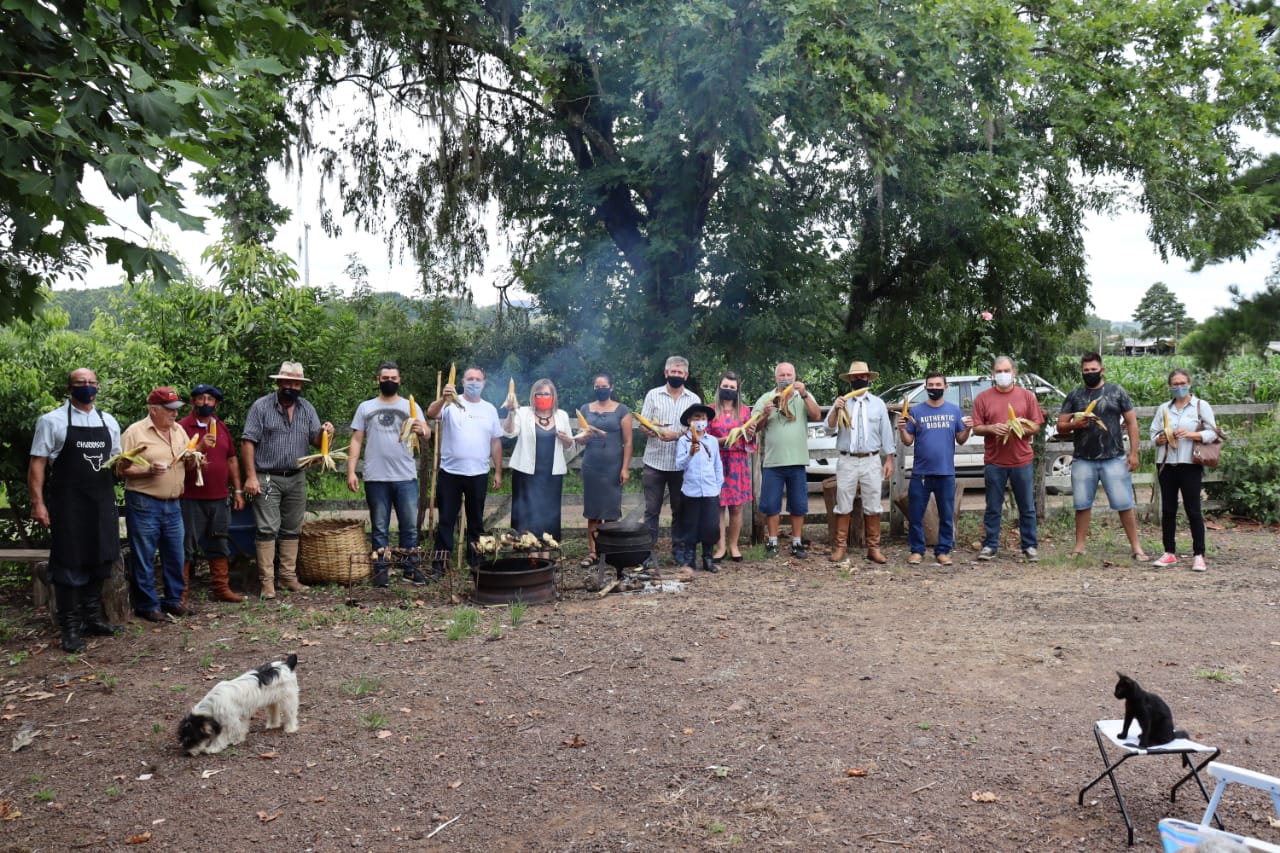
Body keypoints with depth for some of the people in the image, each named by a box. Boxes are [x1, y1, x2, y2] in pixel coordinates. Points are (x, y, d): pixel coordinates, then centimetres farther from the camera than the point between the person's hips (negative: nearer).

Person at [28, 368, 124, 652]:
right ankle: (70, 627, 8)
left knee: (99, 560, 11)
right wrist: (38, 502, -13)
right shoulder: (52, 421, -3)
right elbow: (37, 462, -6)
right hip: (68, 503, -5)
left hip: (102, 501, 5)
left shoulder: (108, 421, 11)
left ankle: (92, 617, 23)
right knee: (69, 563, 0)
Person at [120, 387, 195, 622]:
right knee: (144, 558, 2)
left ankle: (174, 600, 24)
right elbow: (122, 469, -8)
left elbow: (189, 466, 19)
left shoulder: (179, 431, 12)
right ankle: (147, 606, 12)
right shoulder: (135, 432, -7)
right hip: (143, 505, -6)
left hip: (173, 505, 6)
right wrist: (147, 471, -24)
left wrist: (191, 461, -3)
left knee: (175, 555, 12)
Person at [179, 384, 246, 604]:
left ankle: (221, 588, 20)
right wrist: (200, 448, -24)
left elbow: (232, 460, 17)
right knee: (187, 546, 0)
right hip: (191, 499, -5)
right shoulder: (182, 427, -4)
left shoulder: (222, 428, 13)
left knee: (220, 544, 11)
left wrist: (237, 490, 13)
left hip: (219, 498, 5)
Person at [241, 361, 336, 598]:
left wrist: (323, 433, -17)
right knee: (267, 529, -5)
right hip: (267, 478, -5)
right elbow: (247, 442, -8)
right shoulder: (261, 406, -5)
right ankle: (267, 580, -1)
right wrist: (251, 476, -14)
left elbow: (315, 442, 7)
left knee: (292, 530, 10)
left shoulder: (307, 408, 8)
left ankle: (288, 575, 18)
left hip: (296, 479, 5)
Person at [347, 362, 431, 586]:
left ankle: (411, 568, 13)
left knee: (410, 525, 4)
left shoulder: (410, 406, 7)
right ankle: (380, 569, 15)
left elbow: (427, 434, -6)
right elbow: (356, 441, 6)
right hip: (376, 478, 0)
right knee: (379, 527, 8)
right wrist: (351, 471, -3)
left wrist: (422, 430, -30)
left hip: (406, 477, 0)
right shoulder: (365, 407, 9)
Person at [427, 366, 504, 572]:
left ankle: (475, 560, 23)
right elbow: (431, 414, -20)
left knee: (476, 520, 12)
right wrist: (443, 398, -39)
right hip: (450, 472, -3)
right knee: (446, 520, 3)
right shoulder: (452, 404, -1)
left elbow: (496, 442, 11)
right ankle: (439, 562, 9)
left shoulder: (490, 409, 9)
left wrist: (498, 472, 8)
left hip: (479, 474, 3)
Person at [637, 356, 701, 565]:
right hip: (655, 462, -1)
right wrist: (650, 429, -19)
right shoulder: (653, 395, 7)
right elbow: (643, 424, 4)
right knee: (652, 509, 1)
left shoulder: (693, 399, 7)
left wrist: (676, 434, -17)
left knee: (680, 509, 9)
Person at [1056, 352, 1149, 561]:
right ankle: (1079, 546, 14)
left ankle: (1136, 547, 6)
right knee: (1082, 504, 6)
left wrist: (1134, 453, -3)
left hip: (1114, 459, -2)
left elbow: (1131, 422, 4)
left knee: (1124, 504, -1)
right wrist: (1075, 424, -14)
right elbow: (1060, 427, 8)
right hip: (1083, 460, 2)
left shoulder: (1116, 391, 5)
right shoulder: (1074, 396, 8)